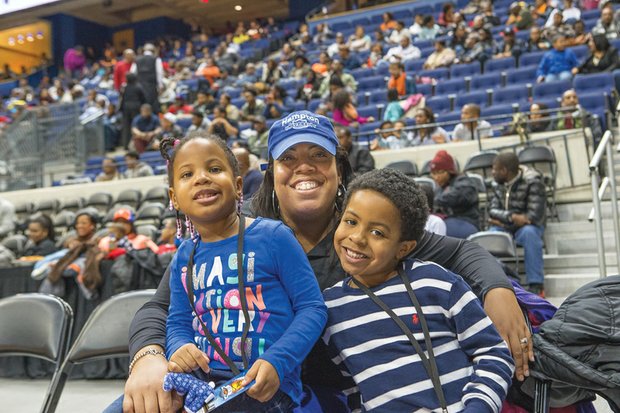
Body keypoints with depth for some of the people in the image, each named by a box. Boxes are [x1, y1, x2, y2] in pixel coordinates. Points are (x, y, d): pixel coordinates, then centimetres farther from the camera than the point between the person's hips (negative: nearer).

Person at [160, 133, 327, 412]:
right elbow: (178, 322, 14)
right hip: (199, 379, 5)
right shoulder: (184, 256, 11)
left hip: (264, 387, -5)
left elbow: (312, 307, -7)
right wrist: (179, 349, -11)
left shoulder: (272, 236, -6)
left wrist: (276, 363, -20)